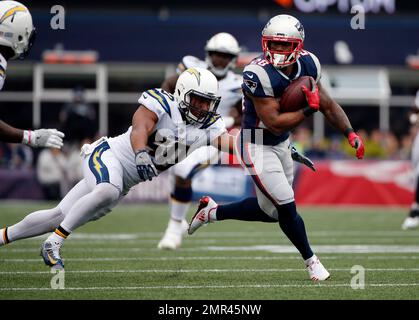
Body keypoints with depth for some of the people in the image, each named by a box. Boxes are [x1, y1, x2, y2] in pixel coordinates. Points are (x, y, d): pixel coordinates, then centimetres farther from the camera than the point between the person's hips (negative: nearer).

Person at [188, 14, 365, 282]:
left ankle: (212, 212, 37)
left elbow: (328, 104, 3)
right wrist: (310, 109, -28)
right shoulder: (259, 74, -29)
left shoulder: (307, 64, -7)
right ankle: (311, 261, 12)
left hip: (282, 144, 8)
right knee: (287, 207, -9)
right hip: (257, 146, -8)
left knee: (270, 210, 18)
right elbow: (275, 124, -28)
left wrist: (350, 134, -9)